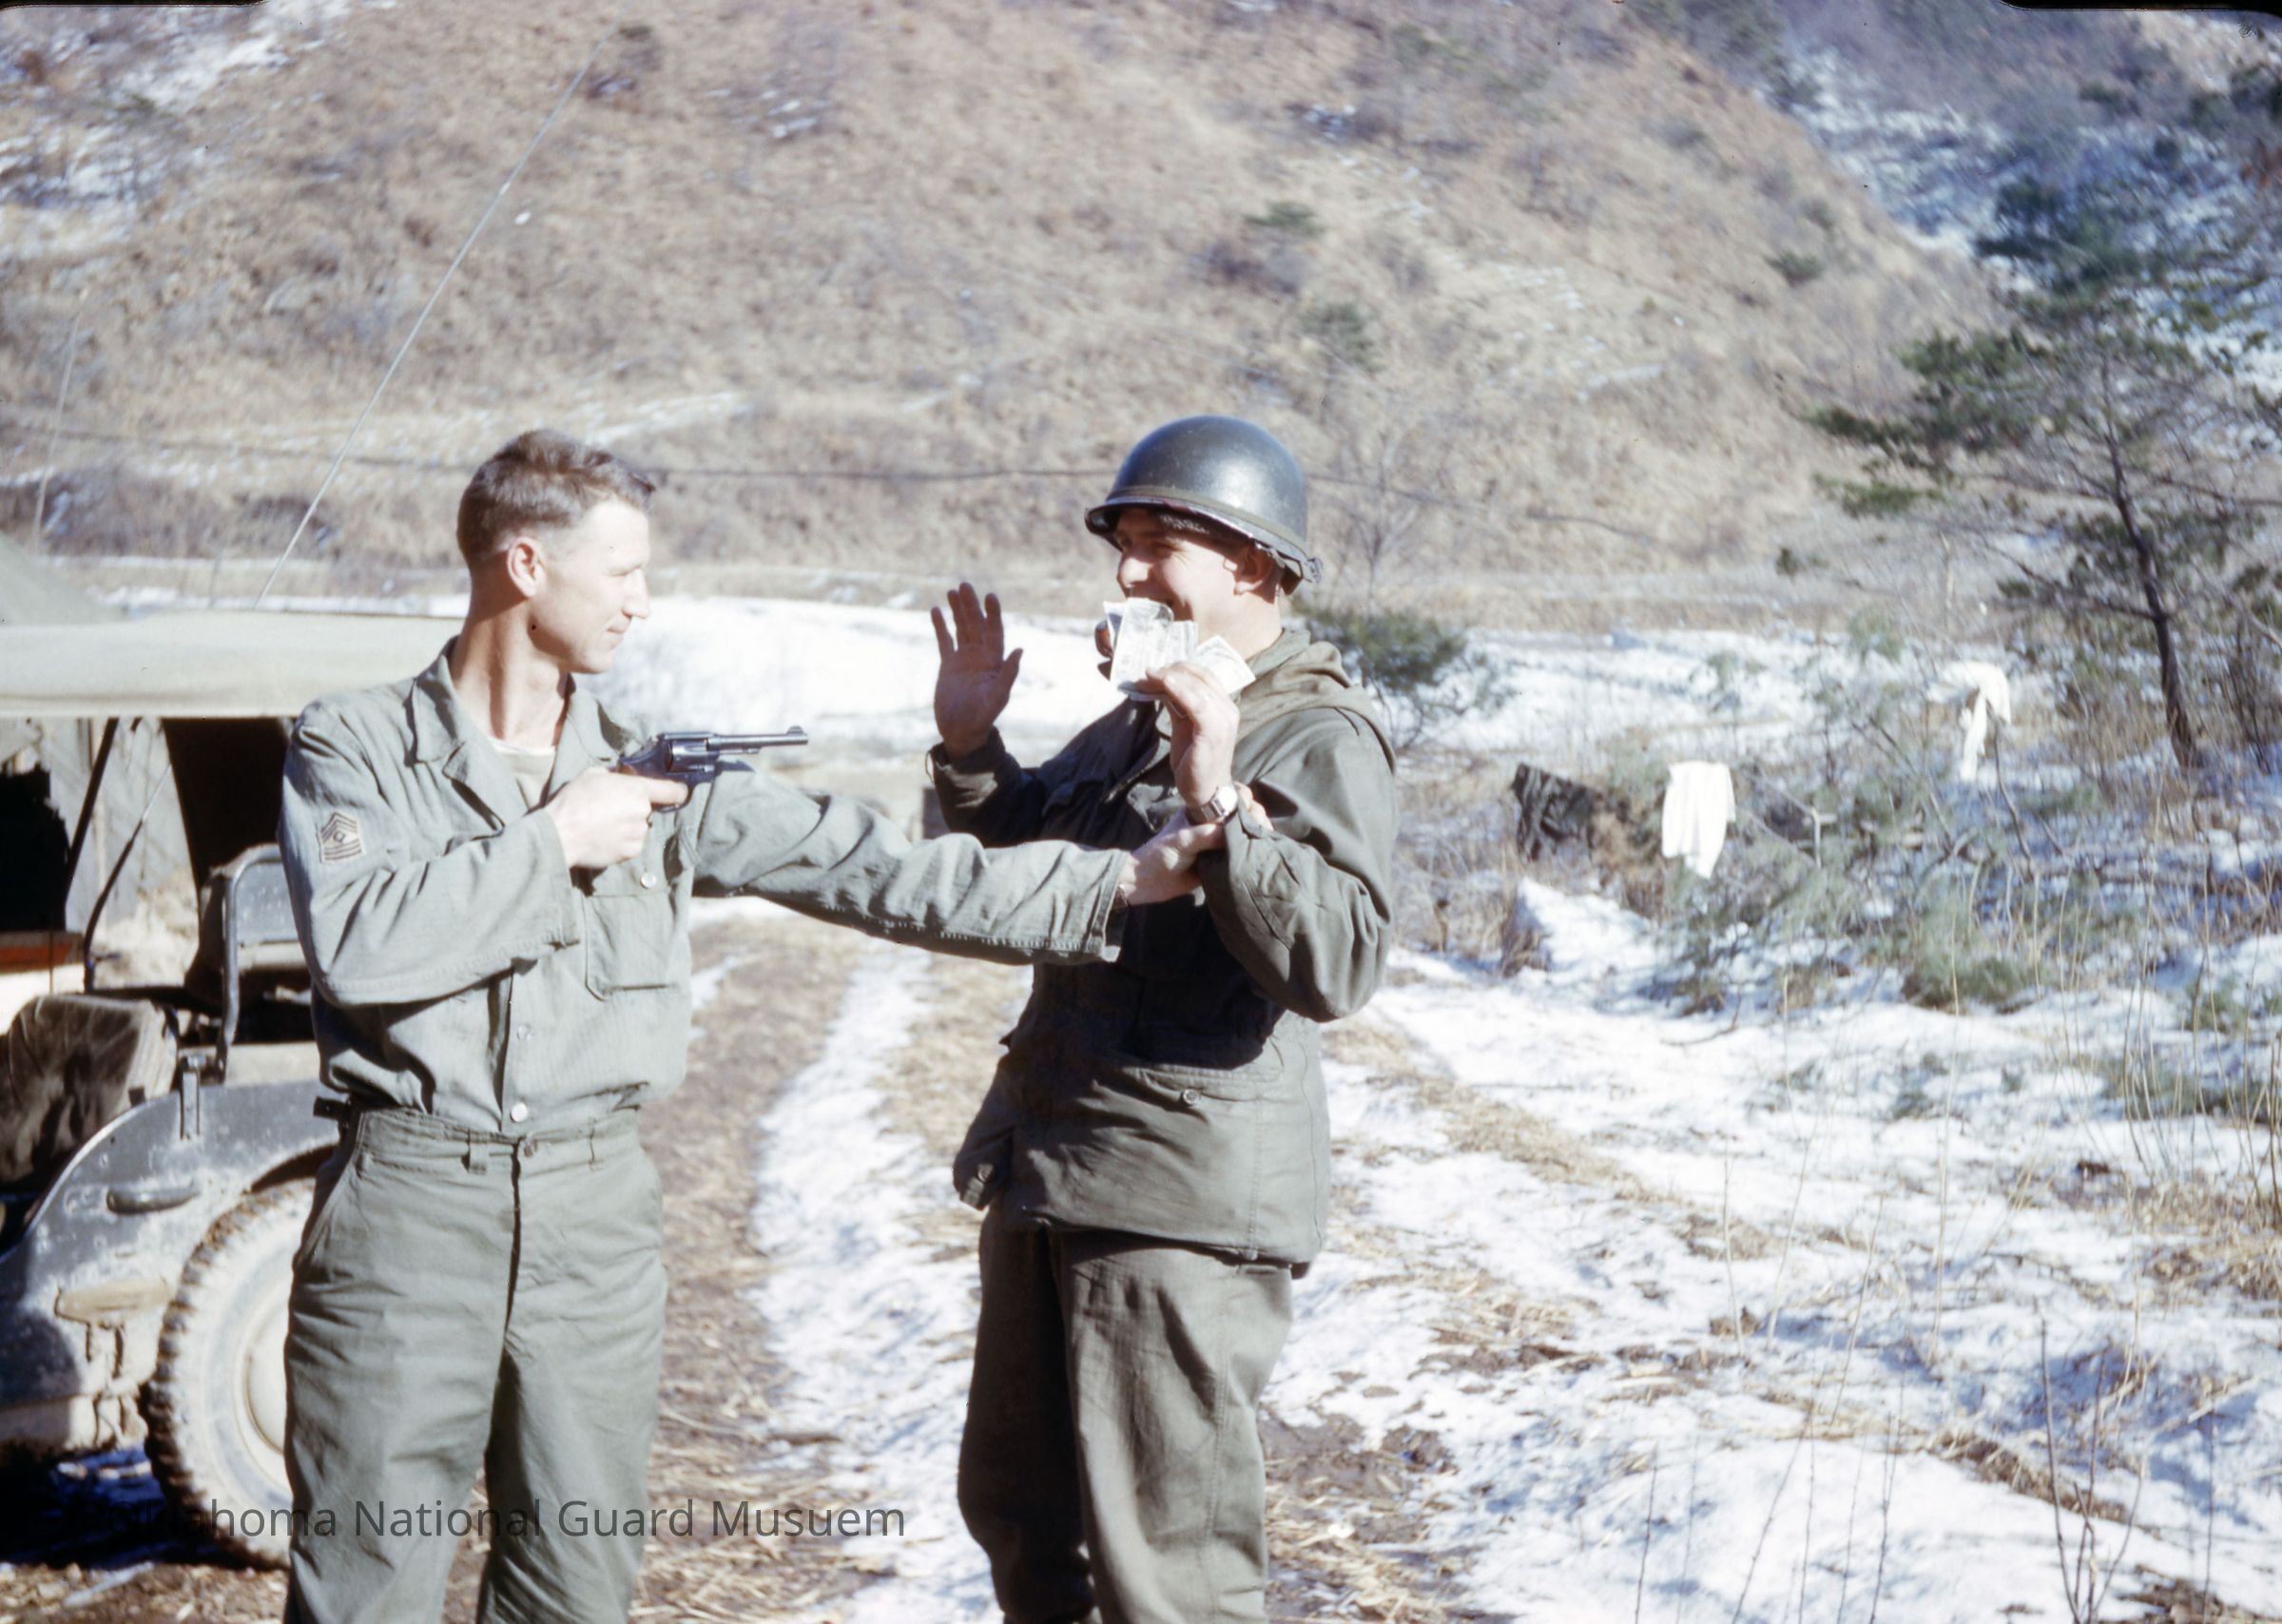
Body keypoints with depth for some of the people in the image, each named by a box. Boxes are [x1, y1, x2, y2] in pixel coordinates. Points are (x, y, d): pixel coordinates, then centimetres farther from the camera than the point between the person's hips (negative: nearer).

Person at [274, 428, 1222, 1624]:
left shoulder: (651, 772, 9)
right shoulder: (349, 750, 0)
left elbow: (865, 868, 3)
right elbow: (354, 942, -17)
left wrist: (1123, 883, -4)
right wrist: (551, 842, -11)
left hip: (594, 1211, 4)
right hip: (405, 1207, -4)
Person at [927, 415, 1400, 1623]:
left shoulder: (1319, 740, -13)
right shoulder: (1134, 722, 15)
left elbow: (1335, 965, -26)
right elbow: (1020, 866, 29)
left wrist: (1218, 805, -33)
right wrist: (968, 746, 12)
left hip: (1181, 1200, -9)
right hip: (1046, 1165, 9)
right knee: (1019, 1512, 21)